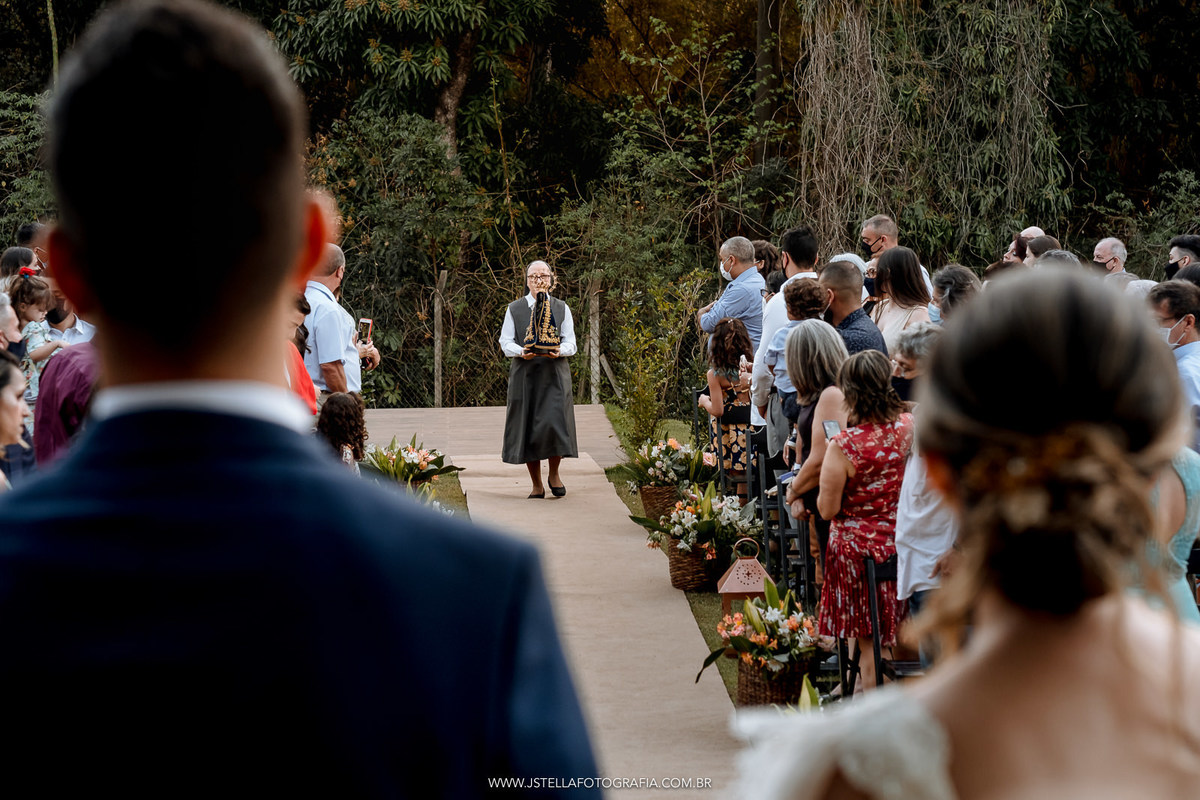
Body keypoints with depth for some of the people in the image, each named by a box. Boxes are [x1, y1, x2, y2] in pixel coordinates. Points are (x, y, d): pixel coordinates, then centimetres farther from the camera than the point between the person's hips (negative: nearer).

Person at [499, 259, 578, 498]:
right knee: (527, 425, 0)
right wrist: (521, 352, -16)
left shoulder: (561, 308, 10)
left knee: (554, 421, -15)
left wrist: (559, 351, -17)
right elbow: (505, 341, 4)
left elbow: (570, 342, 5)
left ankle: (553, 473, 9)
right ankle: (537, 486, 11)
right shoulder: (515, 309, 9)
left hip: (555, 373, 0)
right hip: (524, 373, 0)